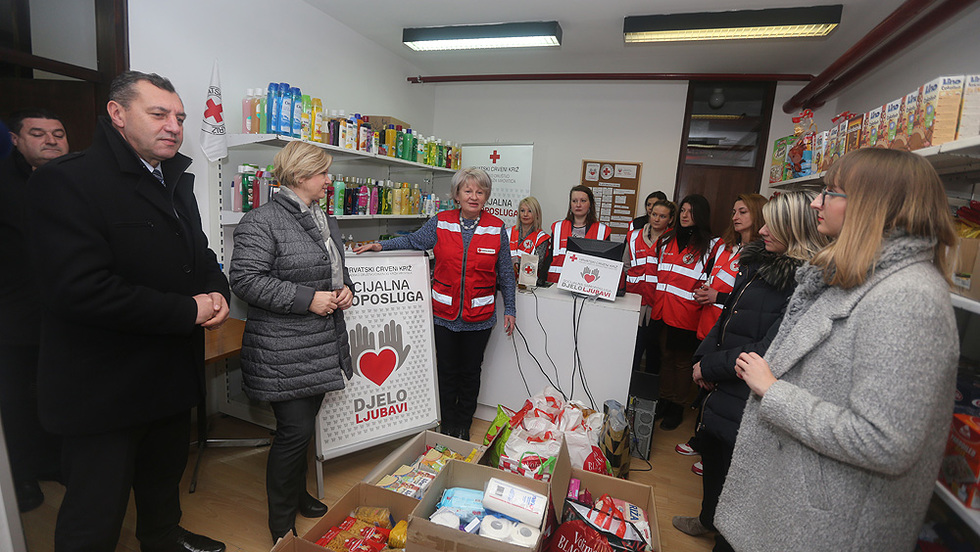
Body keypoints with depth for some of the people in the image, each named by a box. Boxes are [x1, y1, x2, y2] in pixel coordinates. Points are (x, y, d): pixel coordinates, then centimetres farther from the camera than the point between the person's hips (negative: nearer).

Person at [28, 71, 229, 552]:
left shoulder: (176, 182, 10)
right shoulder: (67, 180, -17)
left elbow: (199, 254, 17)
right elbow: (80, 289, -27)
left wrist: (217, 292, -5)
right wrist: (187, 311, -22)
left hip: (174, 376, 8)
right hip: (104, 386, -7)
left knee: (166, 476, 28)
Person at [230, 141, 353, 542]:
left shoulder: (325, 220, 13)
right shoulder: (261, 221, -13)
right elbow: (246, 279, -19)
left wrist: (345, 289, 3)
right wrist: (307, 299, -22)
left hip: (321, 348, 8)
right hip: (283, 352, -8)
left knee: (305, 425, 20)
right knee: (294, 430, 0)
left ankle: (299, 495, 41)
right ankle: (281, 526, 23)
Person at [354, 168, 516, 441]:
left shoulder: (497, 228, -2)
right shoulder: (440, 223, -1)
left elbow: (505, 273, 3)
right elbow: (412, 241, 10)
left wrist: (509, 308, 4)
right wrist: (380, 245, -3)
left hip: (479, 316, 0)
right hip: (444, 313, 0)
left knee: (471, 371, 12)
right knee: (447, 371, 10)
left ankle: (463, 425, 33)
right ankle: (447, 425, 31)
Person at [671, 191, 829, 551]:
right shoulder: (759, 262, 6)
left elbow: (769, 350, -25)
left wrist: (711, 367, -15)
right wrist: (703, 357, -3)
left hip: (749, 398, -8)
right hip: (722, 386, 9)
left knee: (735, 466, 9)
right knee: (710, 448, 24)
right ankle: (708, 519, 50)